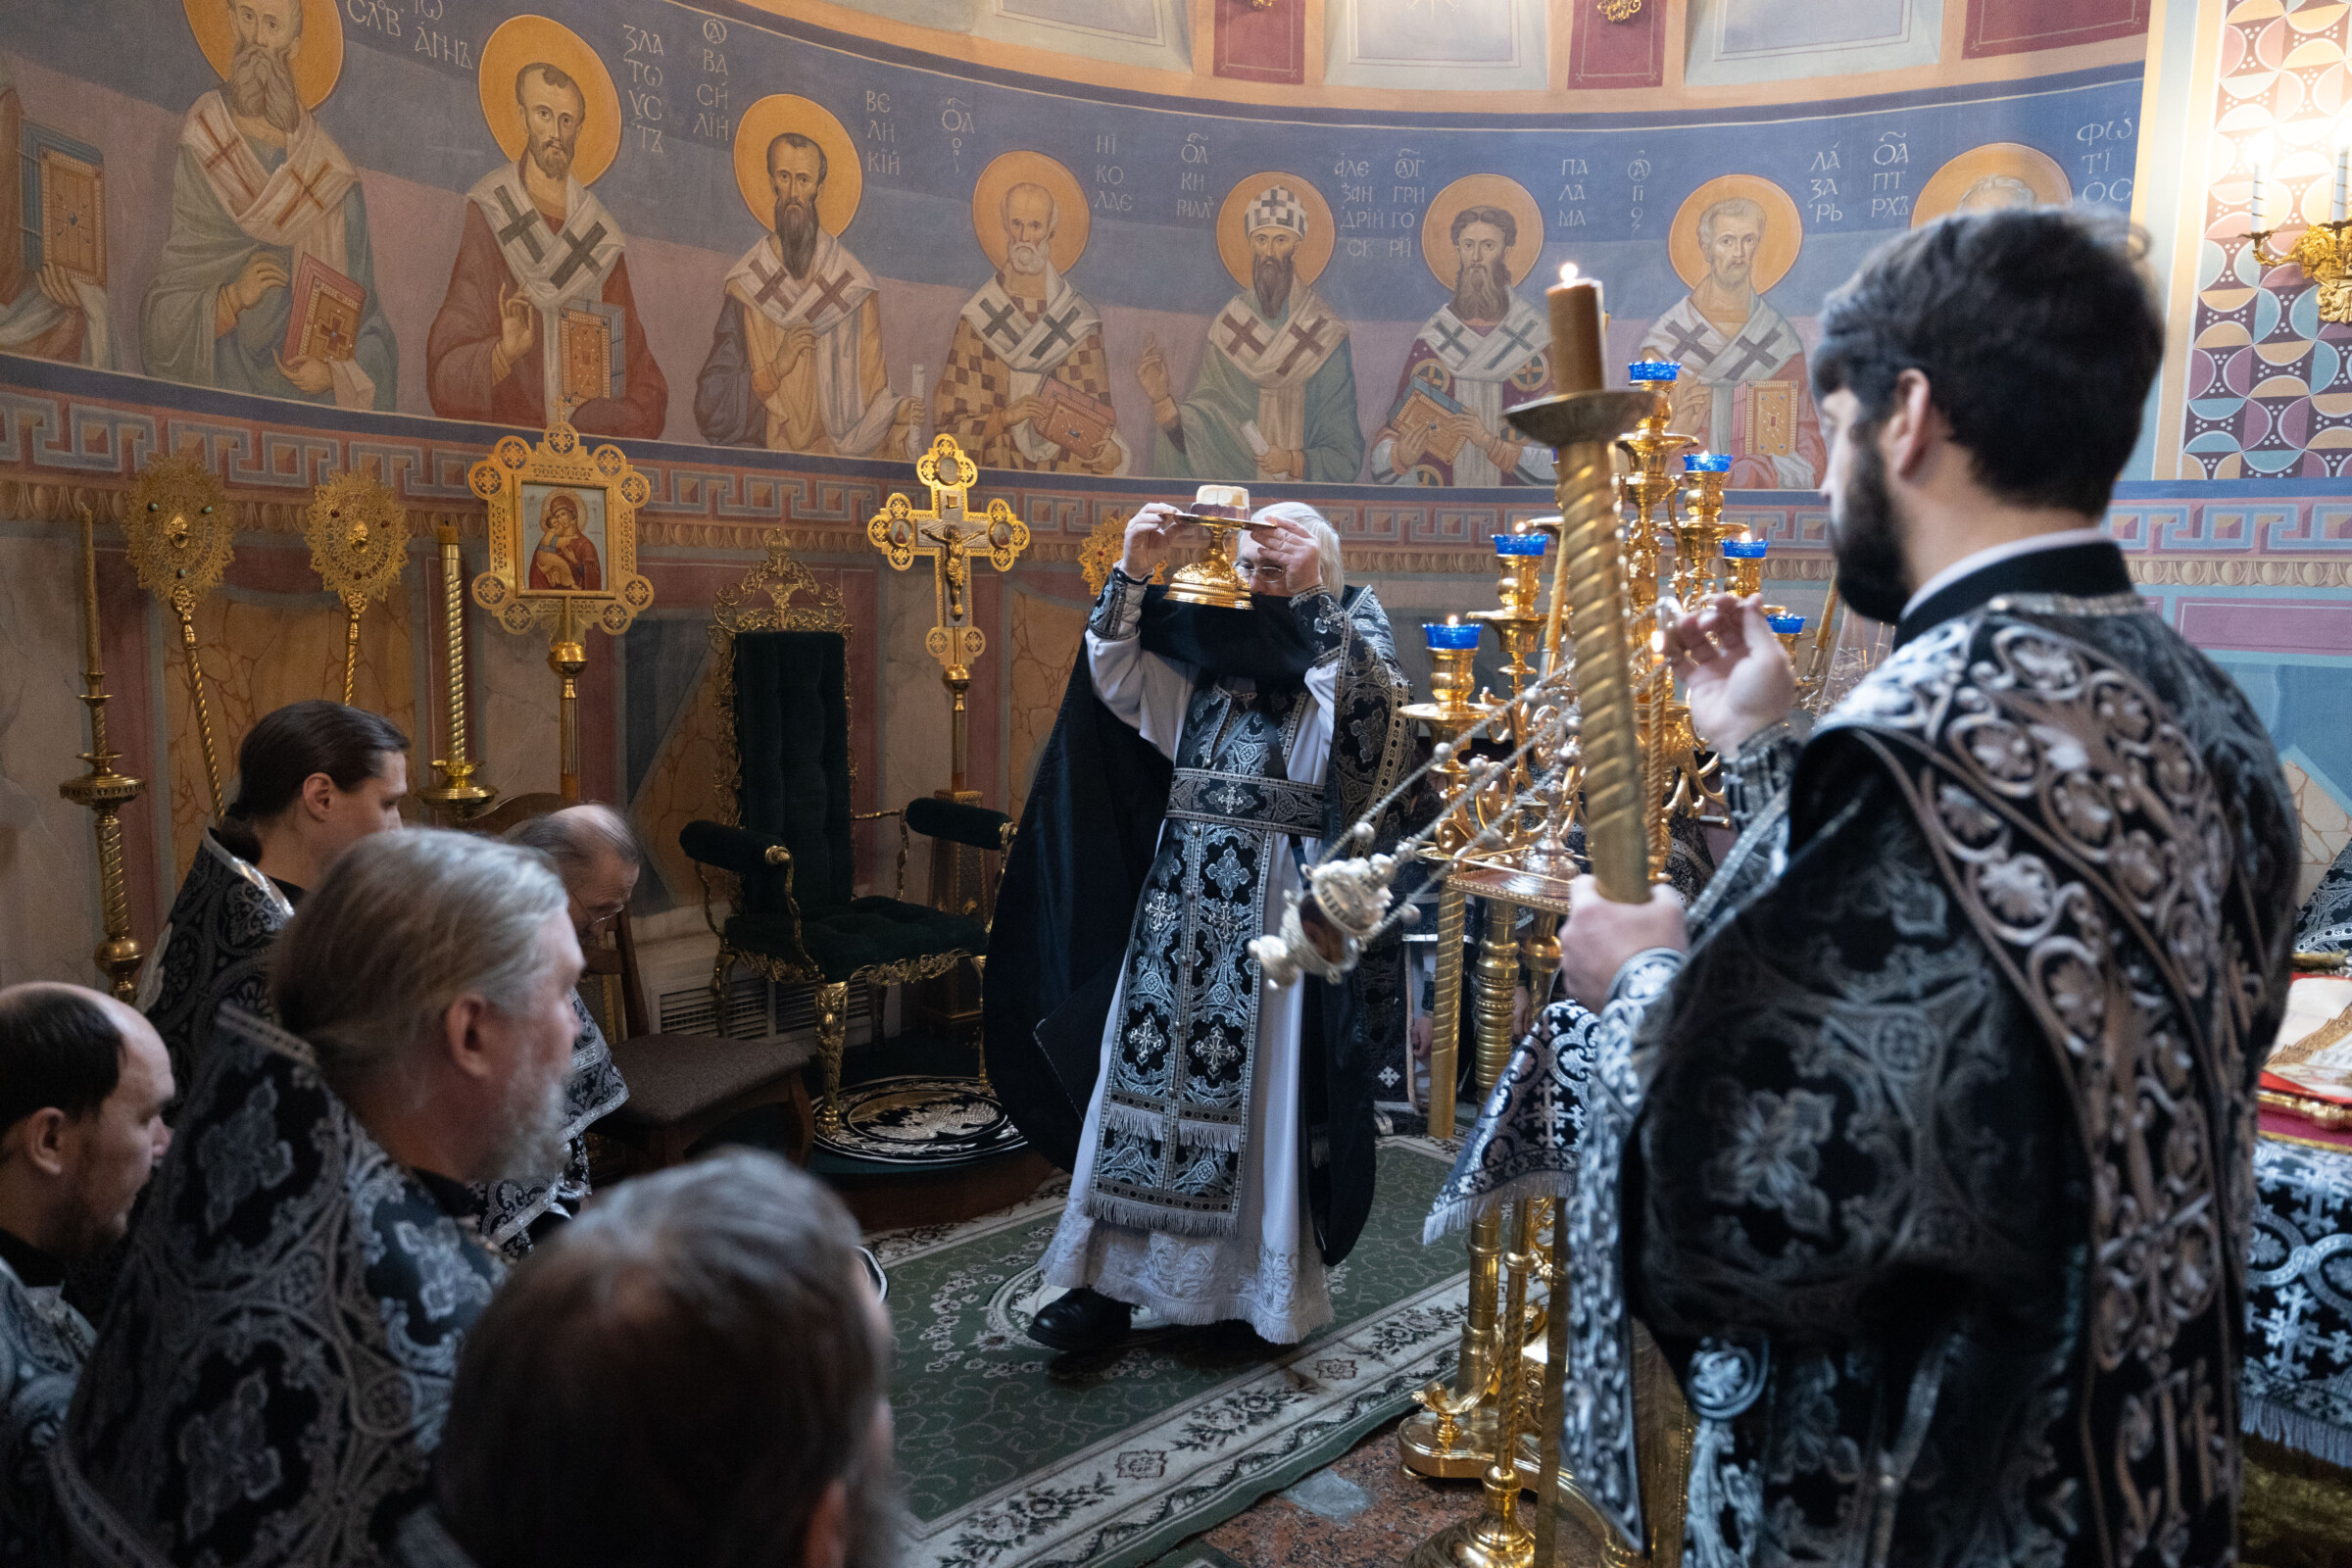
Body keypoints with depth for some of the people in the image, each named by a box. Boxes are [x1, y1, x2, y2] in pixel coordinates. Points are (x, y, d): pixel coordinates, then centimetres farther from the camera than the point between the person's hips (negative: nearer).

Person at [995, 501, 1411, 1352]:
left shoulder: (1348, 646, 4)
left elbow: (1373, 700, -17)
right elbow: (1113, 679, 3)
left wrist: (1311, 595, -21)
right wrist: (1132, 575, -8)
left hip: (1276, 907, -4)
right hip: (1178, 900, 4)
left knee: (1262, 1084, 1)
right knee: (1148, 1063, 4)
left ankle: (1267, 1279, 16)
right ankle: (1110, 1279, 11)